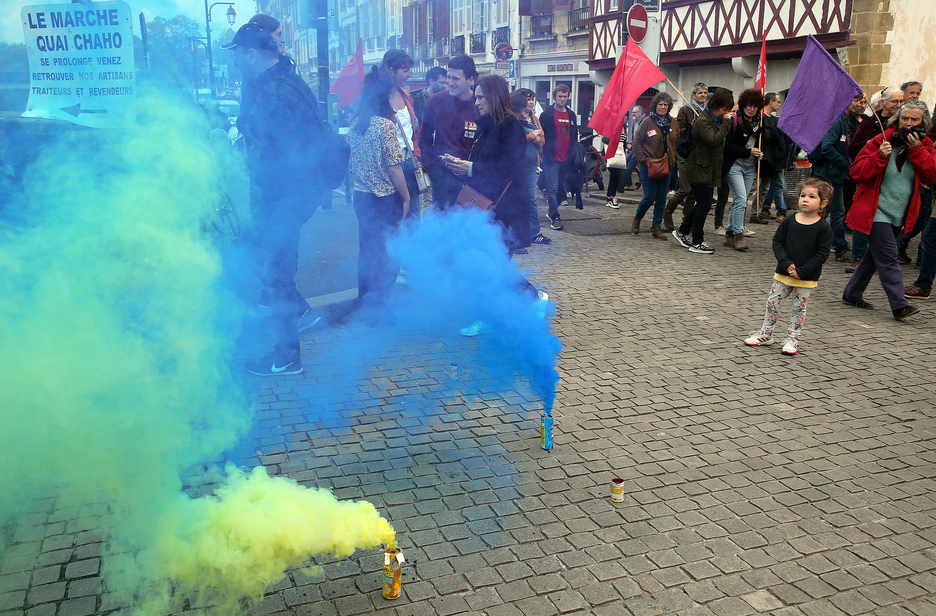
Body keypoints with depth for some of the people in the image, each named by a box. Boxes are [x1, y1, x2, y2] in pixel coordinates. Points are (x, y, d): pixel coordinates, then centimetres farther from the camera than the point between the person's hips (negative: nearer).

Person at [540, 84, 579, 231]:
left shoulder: (571, 115, 13)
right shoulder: (546, 114, -3)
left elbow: (575, 136, 19)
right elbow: (541, 135, -2)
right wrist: (545, 152, -9)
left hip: (566, 158, 6)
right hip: (552, 158, -5)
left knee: (561, 187, 12)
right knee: (553, 188, -10)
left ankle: (552, 212, 27)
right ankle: (555, 217, -5)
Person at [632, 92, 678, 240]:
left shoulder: (672, 122, 8)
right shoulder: (647, 121, -6)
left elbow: (677, 142, 18)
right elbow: (637, 142, -5)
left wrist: (673, 158, 5)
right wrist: (643, 160, -12)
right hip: (648, 166, -5)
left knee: (661, 198, 4)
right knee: (649, 197, -5)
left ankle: (656, 227, 13)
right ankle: (637, 218, 22)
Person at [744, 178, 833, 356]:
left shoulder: (823, 228, -10)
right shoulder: (789, 221, -2)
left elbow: (822, 254, -11)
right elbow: (777, 242, 1)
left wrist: (801, 271, -18)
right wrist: (787, 264, -13)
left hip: (806, 278, -3)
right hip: (783, 273, 3)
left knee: (799, 308, 7)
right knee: (772, 302, 6)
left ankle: (792, 339, 19)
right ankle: (766, 334, 21)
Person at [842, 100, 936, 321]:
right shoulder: (882, 141, -6)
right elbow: (857, 172, -10)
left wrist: (917, 150, -15)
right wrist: (880, 156, -24)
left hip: (899, 215, 6)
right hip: (877, 211, -5)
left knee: (876, 255, 13)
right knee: (888, 258, -10)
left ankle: (852, 294, 25)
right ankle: (899, 305, -10)